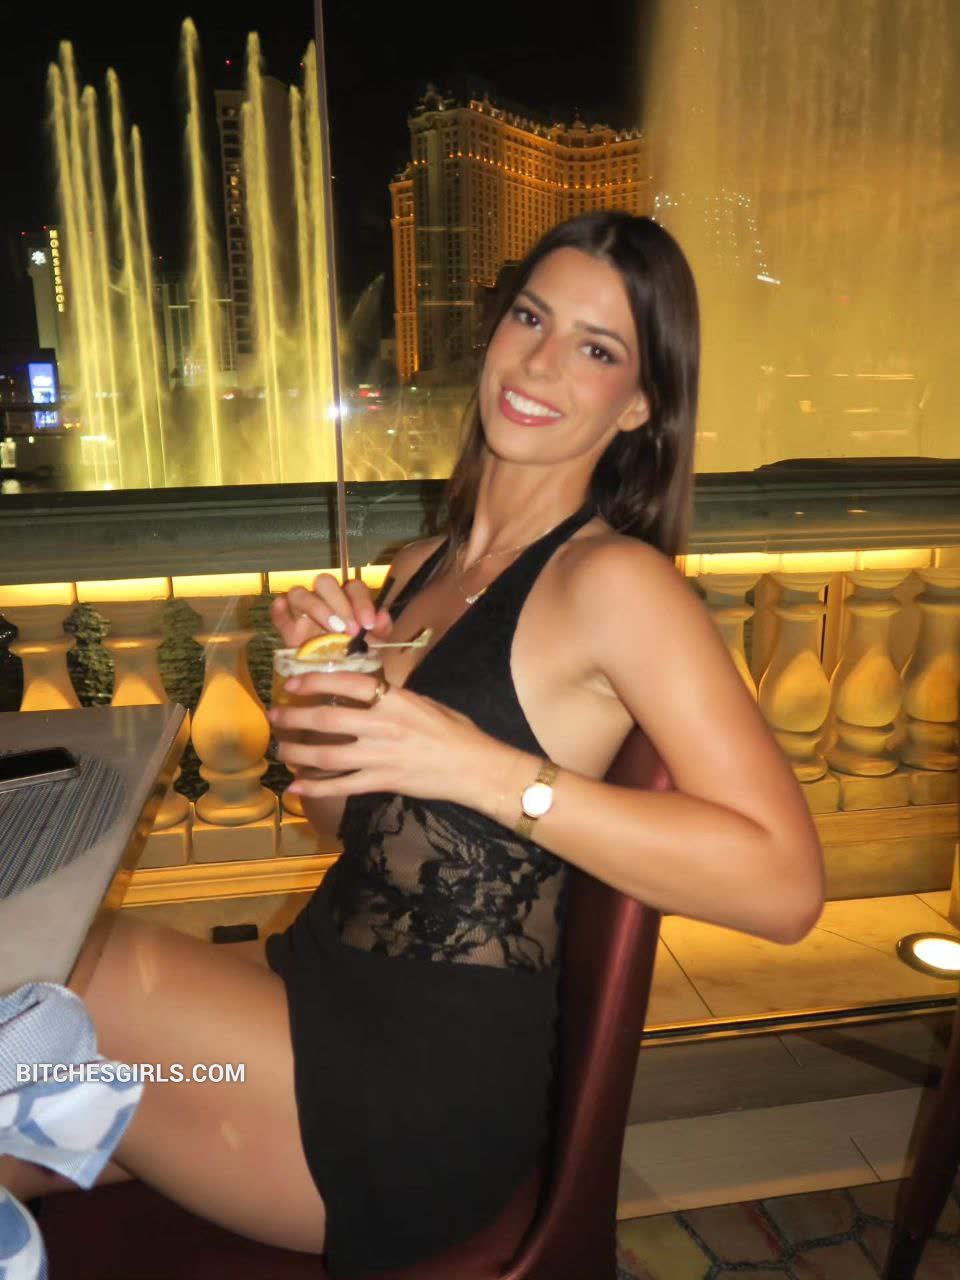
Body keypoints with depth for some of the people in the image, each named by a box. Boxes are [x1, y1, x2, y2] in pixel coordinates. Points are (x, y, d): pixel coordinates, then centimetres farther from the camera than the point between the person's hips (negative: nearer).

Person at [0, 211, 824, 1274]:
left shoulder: (610, 579, -14)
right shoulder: (424, 566, 8)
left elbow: (785, 885, -22)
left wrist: (485, 769, -27)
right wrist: (318, 667, -4)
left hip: (435, 1075, -6)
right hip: (328, 995, 6)